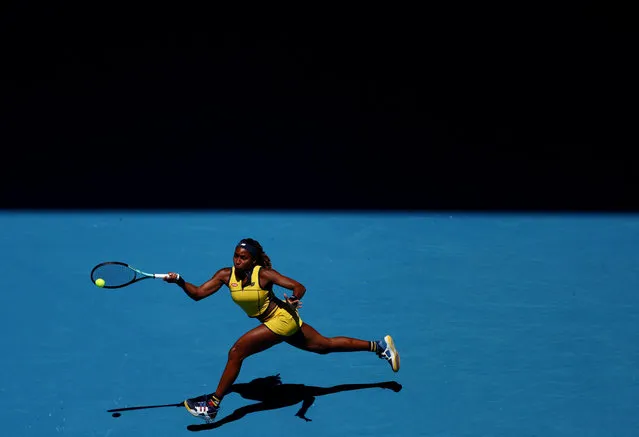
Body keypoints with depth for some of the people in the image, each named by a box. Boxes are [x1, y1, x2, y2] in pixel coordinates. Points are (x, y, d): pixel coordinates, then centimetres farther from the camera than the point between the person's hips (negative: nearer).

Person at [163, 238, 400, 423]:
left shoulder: (263, 273, -22)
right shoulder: (226, 275, -6)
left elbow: (299, 287, -22)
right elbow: (197, 293, -8)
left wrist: (293, 299, -42)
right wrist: (180, 282, -25)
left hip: (282, 319, -8)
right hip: (281, 322, 8)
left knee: (236, 352, -16)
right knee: (325, 345, 19)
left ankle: (212, 405, -6)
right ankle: (379, 345, 30)